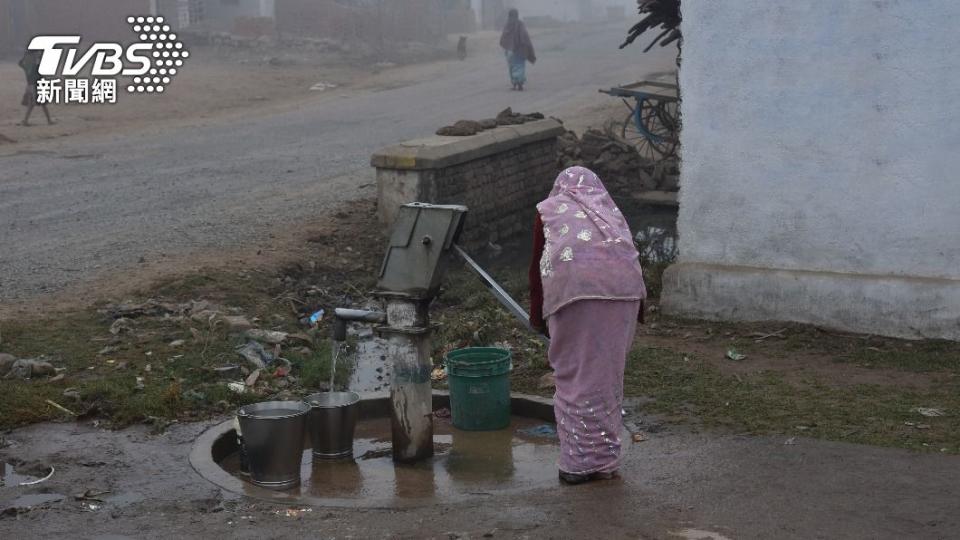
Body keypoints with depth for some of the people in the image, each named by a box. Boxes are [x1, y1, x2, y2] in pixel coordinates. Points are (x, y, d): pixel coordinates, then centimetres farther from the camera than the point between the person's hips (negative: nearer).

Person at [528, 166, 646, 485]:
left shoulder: (549, 208, 23)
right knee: (608, 374, 12)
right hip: (622, 284, 3)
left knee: (576, 375, 4)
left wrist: (537, 315, 32)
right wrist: (637, 313, 34)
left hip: (572, 283, -3)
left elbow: (537, 267, 22)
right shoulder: (610, 209, 30)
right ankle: (606, 460, 19)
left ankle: (577, 463, 6)